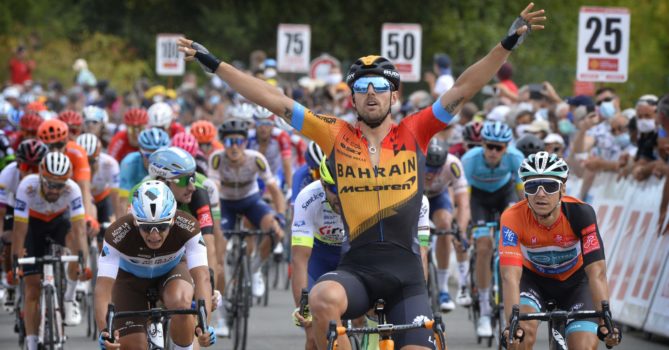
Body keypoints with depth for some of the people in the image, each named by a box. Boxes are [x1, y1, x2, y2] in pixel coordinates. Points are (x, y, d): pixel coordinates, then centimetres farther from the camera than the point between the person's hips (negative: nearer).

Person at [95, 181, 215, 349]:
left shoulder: (188, 228, -35)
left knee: (181, 303, -33)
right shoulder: (117, 234, -37)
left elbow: (202, 277, -42)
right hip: (131, 277, 0)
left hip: (171, 272, 0)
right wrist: (104, 330, -58)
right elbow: (103, 286, -42)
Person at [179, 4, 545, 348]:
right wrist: (212, 64, 1)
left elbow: (463, 89, -1)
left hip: (405, 275, 1)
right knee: (324, 299, -34)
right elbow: (274, 100, 2)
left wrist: (508, 43, -9)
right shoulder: (336, 136, 4)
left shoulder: (413, 134, 4)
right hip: (355, 270, -1)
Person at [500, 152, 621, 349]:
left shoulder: (580, 213, -30)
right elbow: (510, 276, -40)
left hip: (574, 281, 1)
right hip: (533, 279, -1)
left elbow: (597, 273, -35)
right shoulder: (513, 218, -31)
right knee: (523, 329, -30)